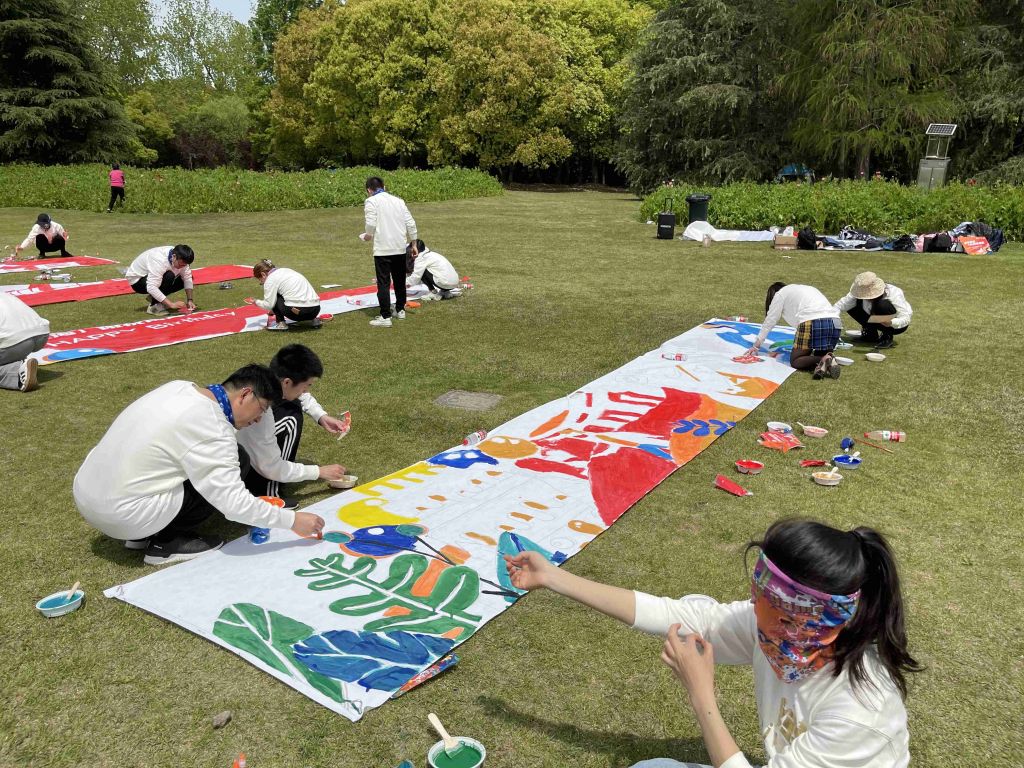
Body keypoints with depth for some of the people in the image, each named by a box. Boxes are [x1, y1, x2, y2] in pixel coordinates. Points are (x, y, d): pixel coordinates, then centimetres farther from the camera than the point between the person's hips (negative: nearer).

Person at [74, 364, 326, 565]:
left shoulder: (180, 388, 3)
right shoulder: (211, 428, -21)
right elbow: (233, 502, -22)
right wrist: (291, 520, -10)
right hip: (121, 516, -9)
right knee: (236, 461, -8)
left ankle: (143, 533, 13)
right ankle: (166, 542, -3)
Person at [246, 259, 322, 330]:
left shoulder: (270, 279, 0)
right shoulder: (285, 270, 24)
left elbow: (269, 305, -4)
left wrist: (256, 302, 16)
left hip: (301, 311, -8)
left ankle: (281, 323, 5)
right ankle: (313, 319, 17)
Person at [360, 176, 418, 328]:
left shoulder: (371, 201, -3)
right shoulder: (398, 200, 13)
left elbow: (371, 225, -14)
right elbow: (411, 224, 8)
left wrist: (366, 237, 6)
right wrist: (414, 244, 16)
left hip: (382, 248, -6)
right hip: (400, 247, 6)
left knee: (383, 283, -3)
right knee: (400, 280, 19)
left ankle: (385, 317, -6)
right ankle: (400, 310, 32)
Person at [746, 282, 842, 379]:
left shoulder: (780, 294, 18)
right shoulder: (807, 289, 37)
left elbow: (769, 321, 19)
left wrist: (756, 346, 26)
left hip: (812, 323, -6)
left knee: (795, 361, 7)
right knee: (819, 355, 23)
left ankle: (823, 361, -18)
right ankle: (828, 359, -10)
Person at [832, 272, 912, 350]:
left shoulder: (893, 294, -31)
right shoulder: (861, 293, -20)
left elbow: (905, 319, -32)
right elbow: (840, 305, -21)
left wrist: (890, 323, -52)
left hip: (896, 325, -5)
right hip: (877, 321, 5)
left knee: (883, 305, -37)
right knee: (852, 306, -15)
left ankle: (888, 338, -16)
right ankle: (870, 333, 5)